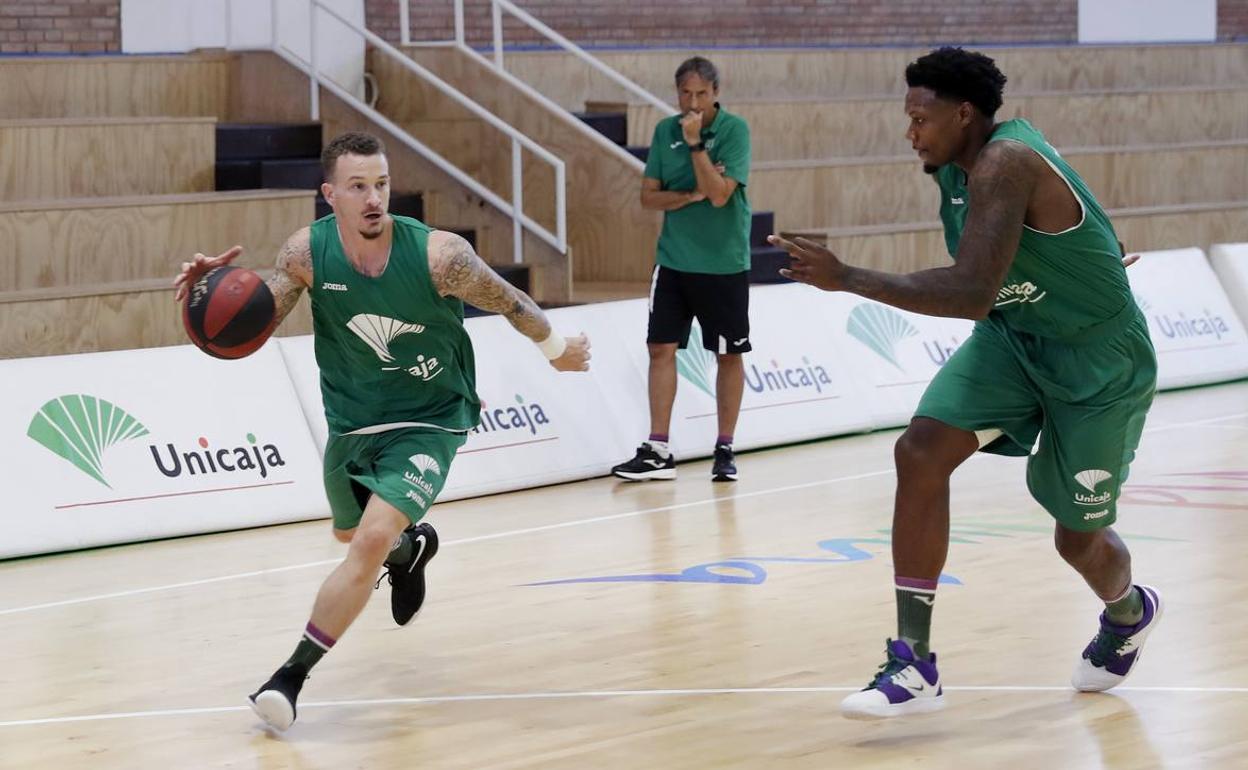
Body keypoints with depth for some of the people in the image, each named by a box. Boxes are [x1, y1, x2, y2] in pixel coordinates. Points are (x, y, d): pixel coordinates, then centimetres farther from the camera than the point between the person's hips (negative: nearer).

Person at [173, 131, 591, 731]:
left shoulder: (438, 254, -26)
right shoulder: (307, 252, -18)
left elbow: (509, 302, -10)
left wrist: (557, 349, 6)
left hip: (428, 423, -5)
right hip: (351, 421, 5)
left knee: (372, 541, -23)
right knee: (349, 534, 27)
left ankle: (293, 673, -13)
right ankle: (413, 546, 64)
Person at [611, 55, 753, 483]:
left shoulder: (734, 130, -10)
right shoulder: (665, 131, 3)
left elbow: (719, 194, -19)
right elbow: (649, 196, 2)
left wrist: (695, 143, -22)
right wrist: (690, 195, -14)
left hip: (724, 263, -4)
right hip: (674, 259, 4)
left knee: (729, 354, 4)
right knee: (661, 348, 0)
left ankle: (724, 450, 14)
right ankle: (657, 451, 4)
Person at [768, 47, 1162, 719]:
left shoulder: (1005, 165, -31)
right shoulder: (955, 167, -3)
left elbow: (972, 294, -41)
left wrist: (848, 278, -40)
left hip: (1098, 362, -8)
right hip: (1014, 334, 8)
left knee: (1078, 537, 6)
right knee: (920, 451, -17)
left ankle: (1130, 613, 46)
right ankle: (915, 666, -16)